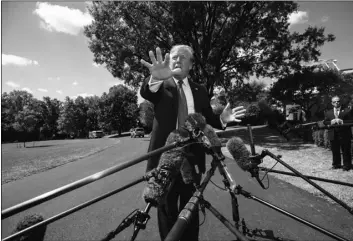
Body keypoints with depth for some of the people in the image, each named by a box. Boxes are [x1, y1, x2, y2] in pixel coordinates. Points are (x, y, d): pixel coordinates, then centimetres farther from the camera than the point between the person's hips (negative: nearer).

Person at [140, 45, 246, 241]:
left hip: (192, 158, 2)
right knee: (167, 209, 12)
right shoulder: (161, 86, 2)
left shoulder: (200, 91, 11)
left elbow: (208, 120, 9)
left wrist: (222, 119, -13)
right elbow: (145, 92, -21)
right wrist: (155, 78, -43)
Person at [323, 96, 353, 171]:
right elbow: (324, 122, 7)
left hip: (344, 135, -2)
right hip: (333, 135, 3)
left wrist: (342, 122, -16)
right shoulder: (328, 113, 13)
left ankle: (347, 165, 12)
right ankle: (336, 164, 19)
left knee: (346, 151, 3)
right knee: (335, 151, 9)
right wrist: (331, 122, -12)